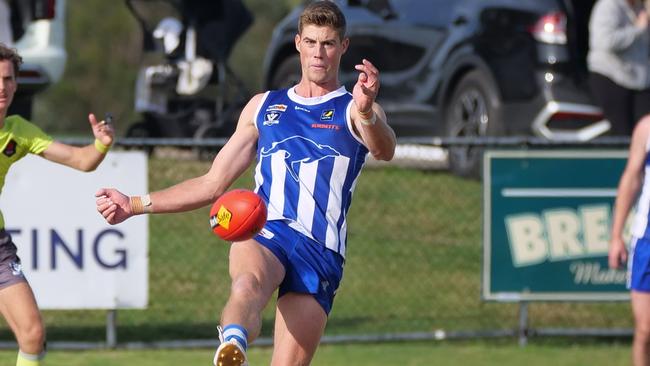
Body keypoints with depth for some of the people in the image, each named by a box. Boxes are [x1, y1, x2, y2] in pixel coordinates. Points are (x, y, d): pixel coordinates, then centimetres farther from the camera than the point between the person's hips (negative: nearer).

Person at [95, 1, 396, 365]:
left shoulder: (355, 110, 14)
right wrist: (135, 205, 22)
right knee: (249, 283, -36)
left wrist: (366, 113, -34)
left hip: (321, 251, -1)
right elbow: (212, 185, 29)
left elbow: (384, 150, -11)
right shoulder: (263, 106, 25)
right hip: (263, 232, 1)